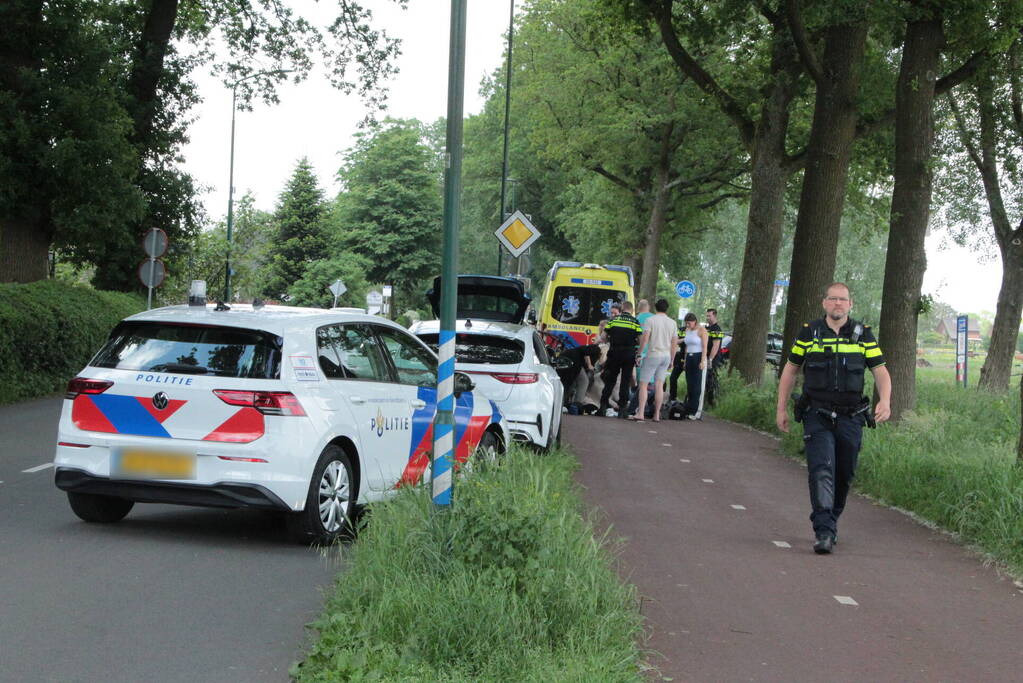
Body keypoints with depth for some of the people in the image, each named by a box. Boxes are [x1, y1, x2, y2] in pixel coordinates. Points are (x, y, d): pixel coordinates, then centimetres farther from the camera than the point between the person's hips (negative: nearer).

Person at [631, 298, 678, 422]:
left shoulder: (651, 320, -7)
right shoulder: (672, 322, 8)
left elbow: (644, 339, -14)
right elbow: (674, 343, 11)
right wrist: (672, 360, 19)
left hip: (653, 355, -5)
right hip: (666, 356, 5)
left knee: (643, 384, -2)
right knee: (659, 385, 9)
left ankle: (640, 413, -11)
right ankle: (657, 415, 8)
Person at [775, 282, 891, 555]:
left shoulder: (863, 334, 4)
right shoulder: (809, 332, 3)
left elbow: (881, 371, 4)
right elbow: (790, 370, 11)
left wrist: (885, 401, -15)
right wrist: (781, 408, 9)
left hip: (850, 418, 2)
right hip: (817, 417, -2)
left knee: (844, 475, 8)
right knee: (821, 470, -16)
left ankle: (831, 522, 28)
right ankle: (823, 533, -21)